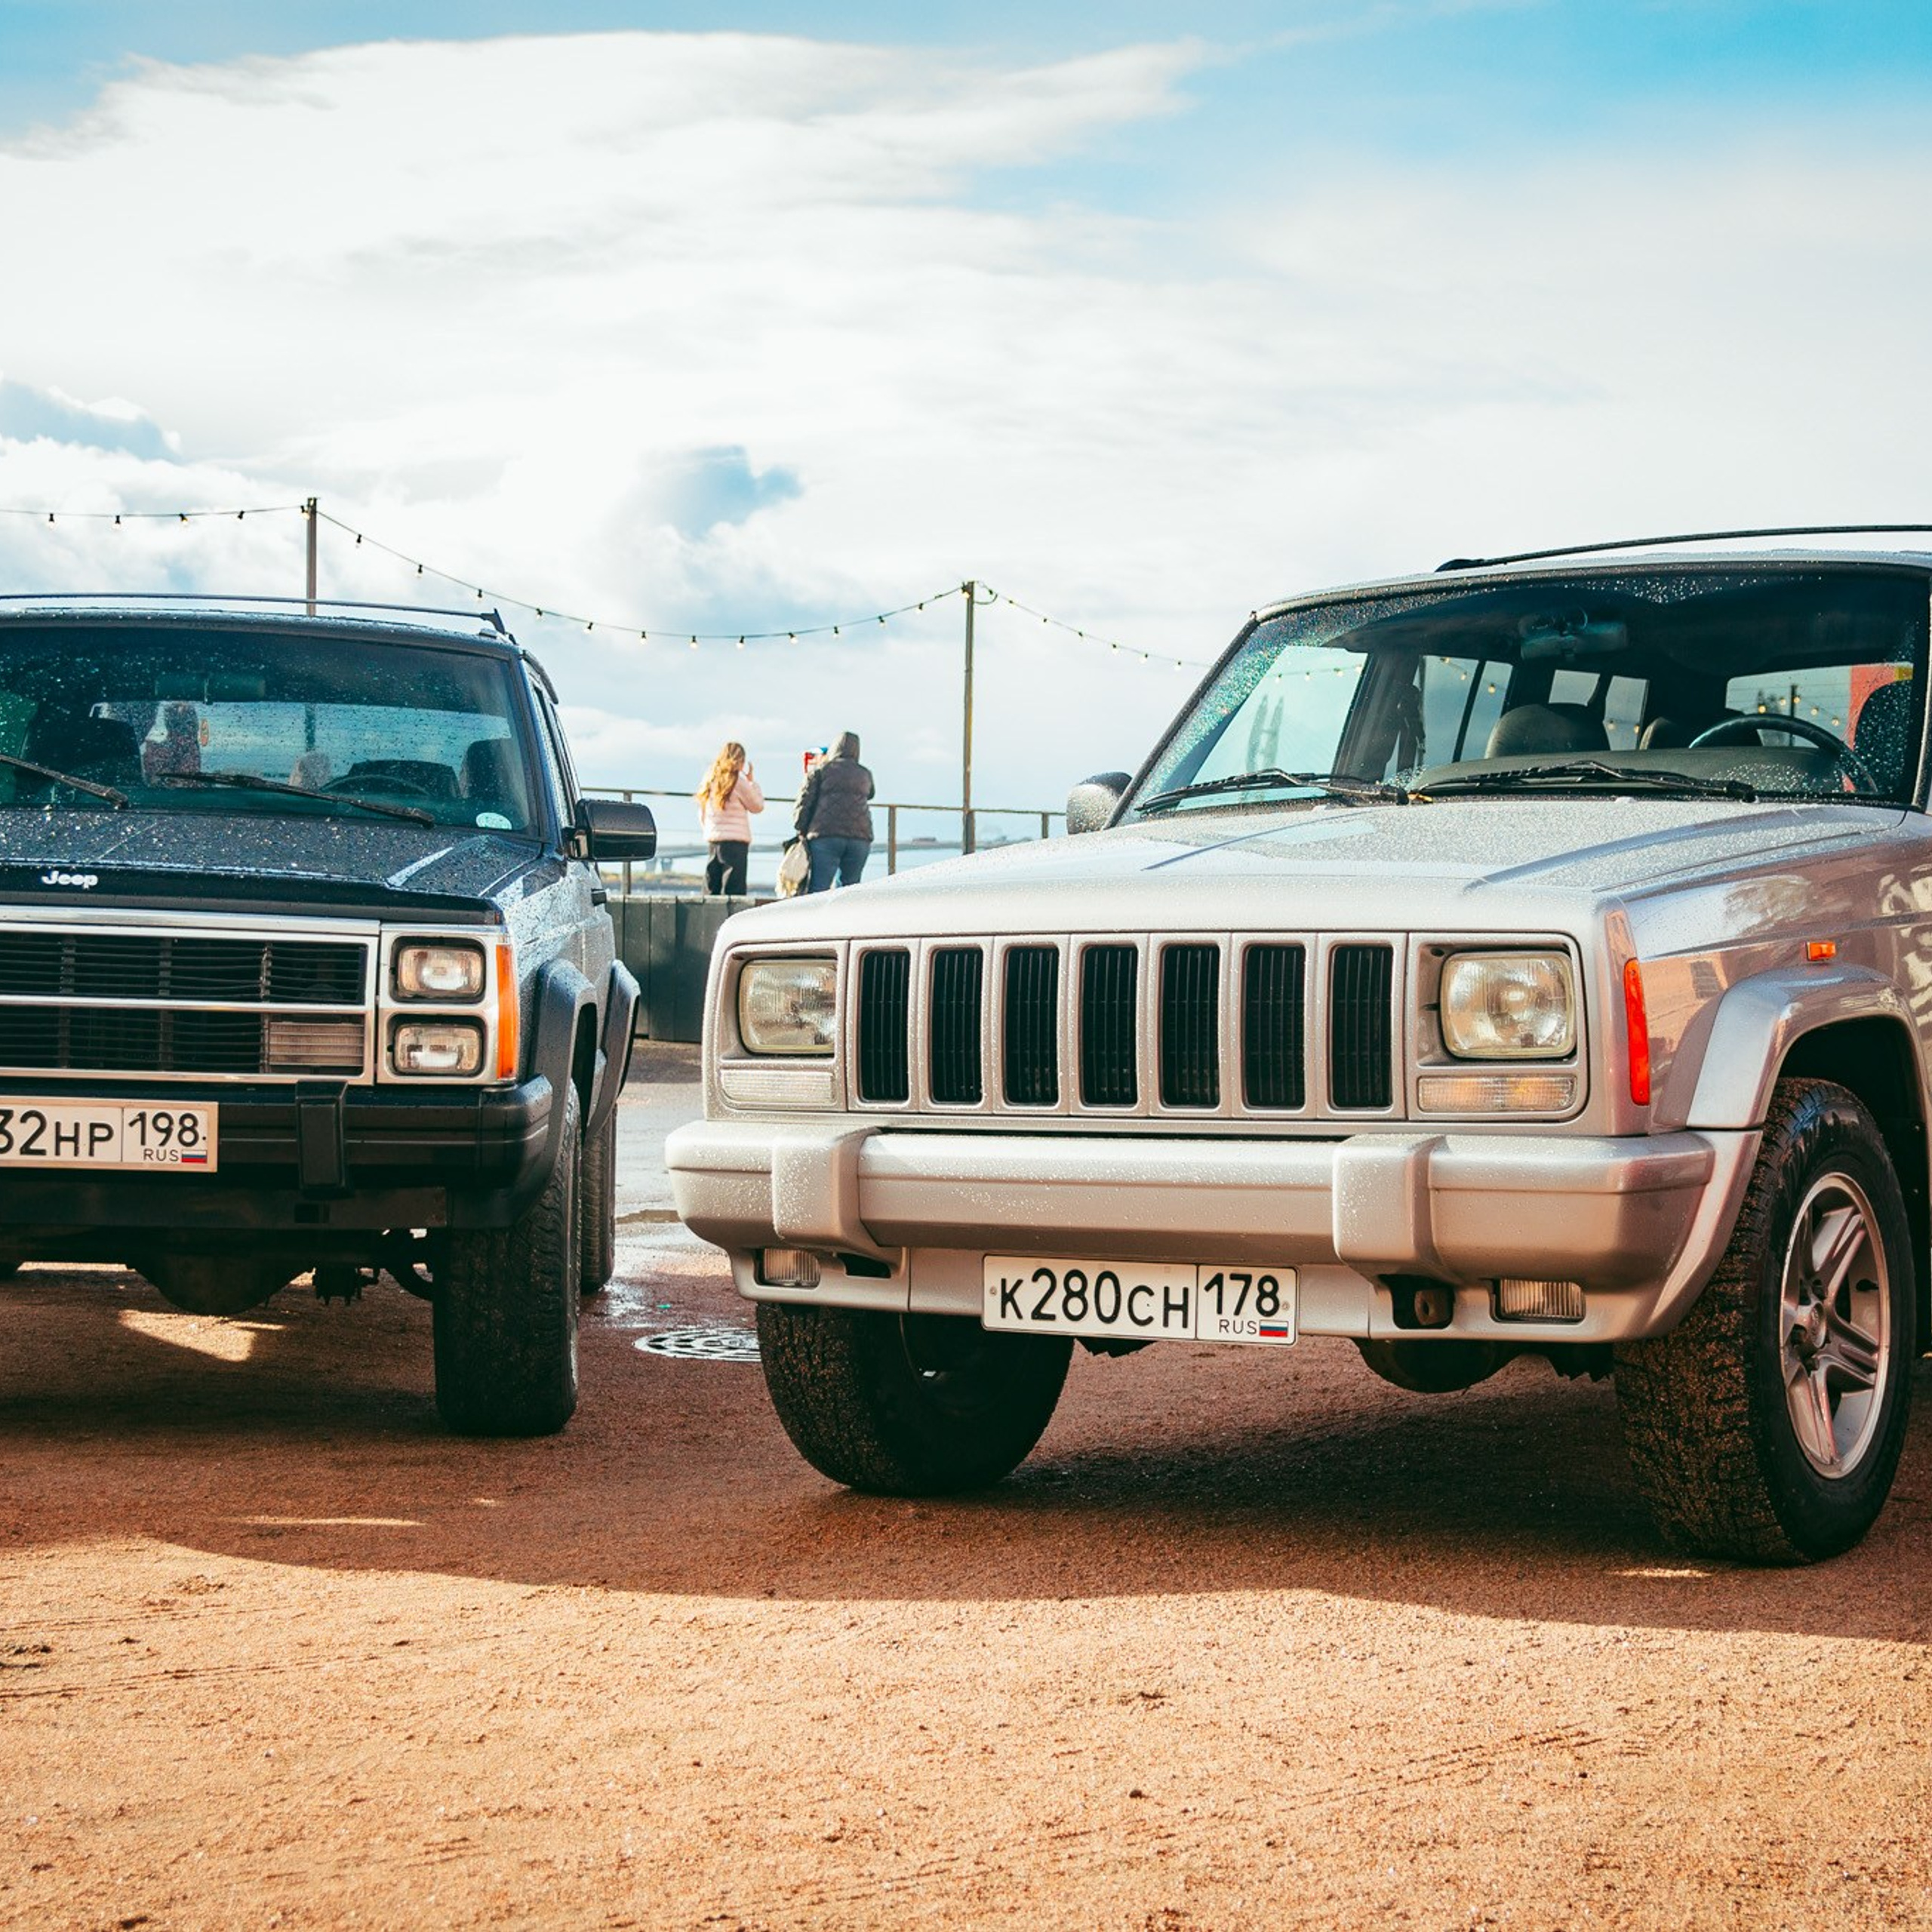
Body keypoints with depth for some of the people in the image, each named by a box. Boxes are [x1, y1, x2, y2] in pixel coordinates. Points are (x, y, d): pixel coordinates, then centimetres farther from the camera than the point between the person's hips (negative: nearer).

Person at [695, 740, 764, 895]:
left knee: (711, 888, 8)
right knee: (734, 888, -8)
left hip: (713, 838, 6)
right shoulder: (738, 780, -8)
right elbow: (758, 806, 2)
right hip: (735, 841, -6)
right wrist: (752, 780, 8)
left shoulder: (711, 779, 11)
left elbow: (701, 814, 16)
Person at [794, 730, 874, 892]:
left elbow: (805, 801, 4)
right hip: (860, 836, 3)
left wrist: (801, 830, 10)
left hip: (826, 836, -3)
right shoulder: (865, 775, 20)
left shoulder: (821, 769, 9)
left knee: (819, 888, -8)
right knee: (849, 887, 8)